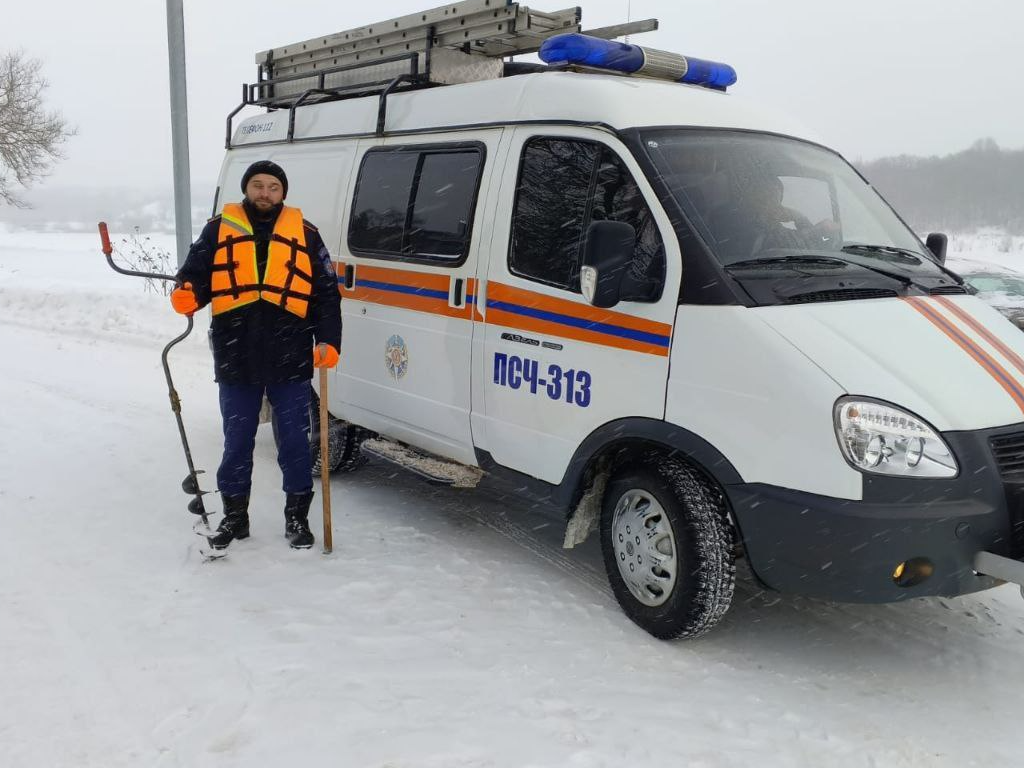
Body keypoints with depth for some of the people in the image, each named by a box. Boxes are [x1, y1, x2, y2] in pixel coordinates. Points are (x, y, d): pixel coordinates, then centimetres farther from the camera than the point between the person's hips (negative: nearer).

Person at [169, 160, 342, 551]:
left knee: (294, 441, 7)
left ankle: (297, 516, 21)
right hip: (236, 361, 1)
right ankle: (234, 515, 27)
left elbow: (327, 293, 5)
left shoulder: (304, 233, 6)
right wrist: (185, 296, -16)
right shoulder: (219, 229, 7)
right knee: (236, 442, 12)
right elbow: (195, 275, 7)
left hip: (290, 361, -1)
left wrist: (328, 341, -6)